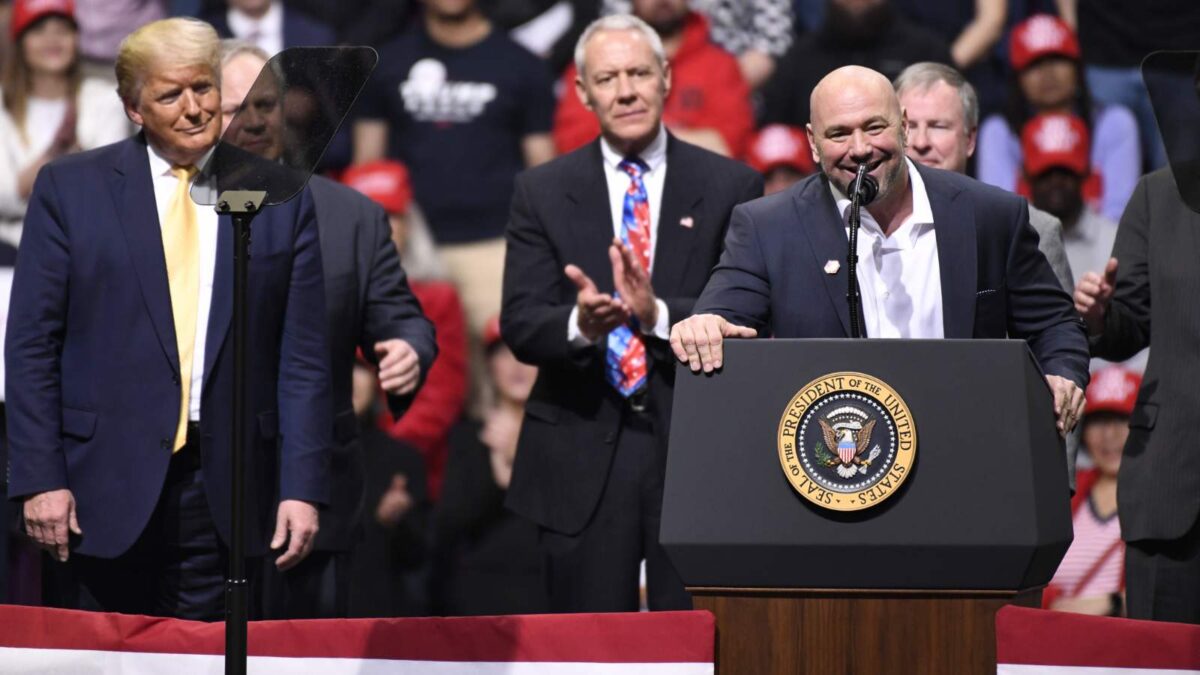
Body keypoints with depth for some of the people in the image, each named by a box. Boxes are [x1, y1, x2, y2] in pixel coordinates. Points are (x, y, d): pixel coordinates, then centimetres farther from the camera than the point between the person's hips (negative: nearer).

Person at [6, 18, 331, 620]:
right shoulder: (71, 188, 4)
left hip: (226, 488, 1)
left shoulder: (279, 198, 6)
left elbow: (303, 360, 5)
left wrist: (303, 487, -3)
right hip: (109, 482, -1)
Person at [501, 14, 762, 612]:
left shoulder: (731, 187, 3)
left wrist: (659, 314, -22)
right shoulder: (541, 192, 5)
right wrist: (579, 323, -25)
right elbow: (519, 323, -2)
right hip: (583, 456, 1)